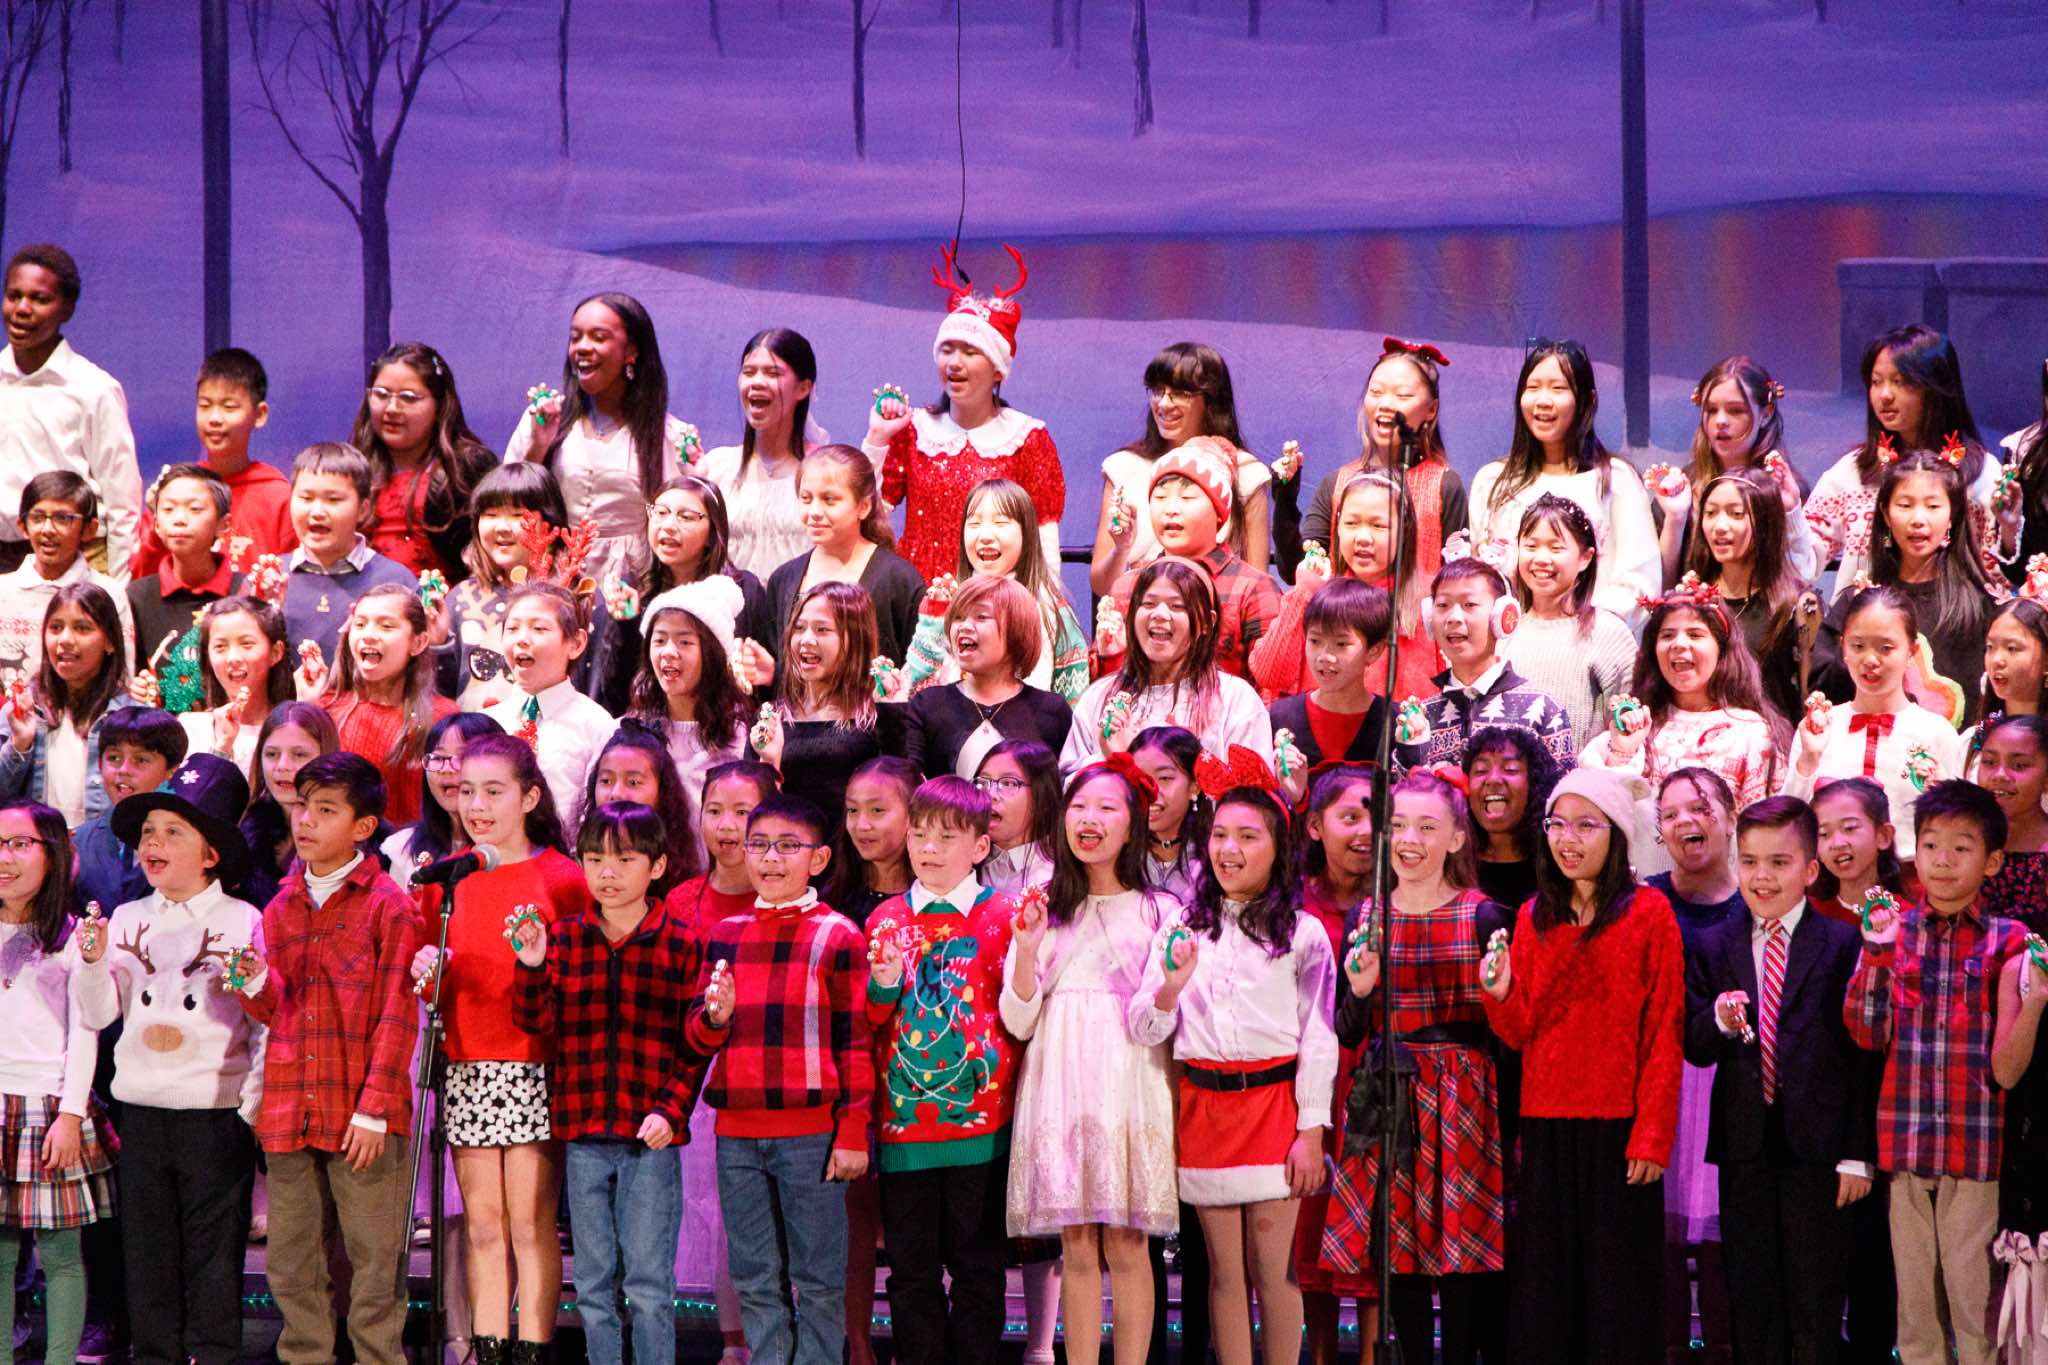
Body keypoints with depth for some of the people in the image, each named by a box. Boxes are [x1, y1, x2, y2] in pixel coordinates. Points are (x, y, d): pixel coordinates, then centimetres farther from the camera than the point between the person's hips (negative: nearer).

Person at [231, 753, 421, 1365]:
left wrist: (374, 1108, -13)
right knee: (291, 1264, 10)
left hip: (363, 1118, -6)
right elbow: (279, 1012, 14)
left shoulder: (387, 904, -5)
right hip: (289, 1109, 6)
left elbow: (397, 1015, -8)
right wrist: (258, 982, -9)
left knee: (374, 1258, 0)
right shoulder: (281, 909, 13)